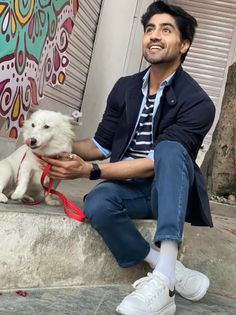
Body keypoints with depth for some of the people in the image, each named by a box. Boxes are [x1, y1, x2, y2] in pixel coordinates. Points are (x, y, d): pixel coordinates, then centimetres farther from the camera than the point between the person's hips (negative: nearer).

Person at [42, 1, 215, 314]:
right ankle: (174, 271, -22)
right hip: (130, 189, 4)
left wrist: (90, 170, -27)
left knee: (171, 149, -36)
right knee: (97, 204, -31)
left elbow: (157, 162, -20)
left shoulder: (198, 103, -12)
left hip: (168, 191, -3)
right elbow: (102, 145, 11)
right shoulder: (125, 88, 6)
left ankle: (162, 279, -44)